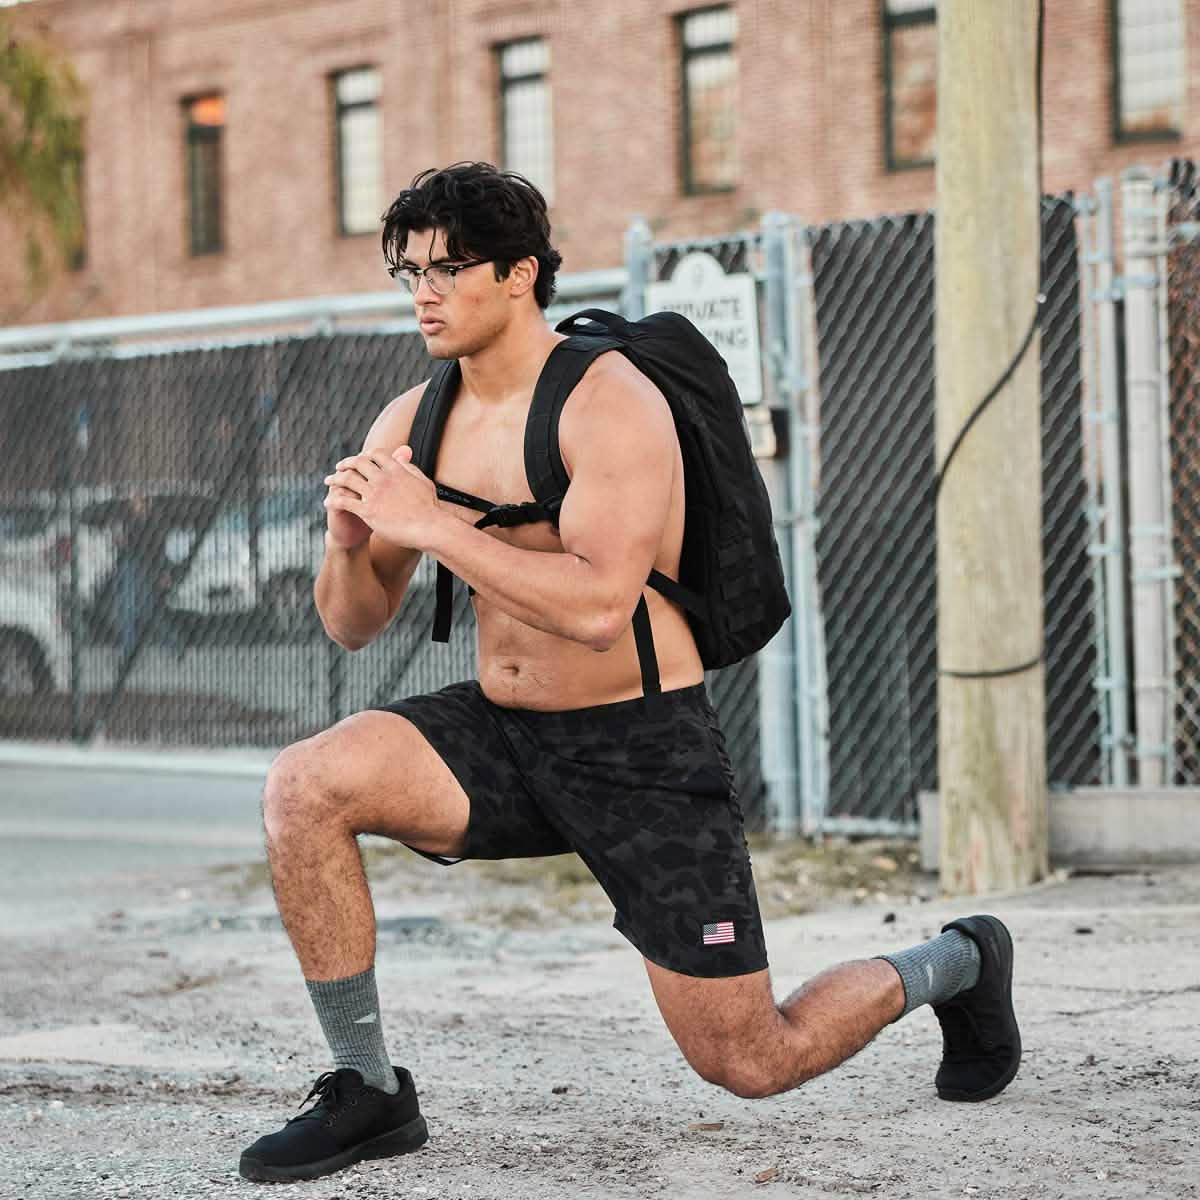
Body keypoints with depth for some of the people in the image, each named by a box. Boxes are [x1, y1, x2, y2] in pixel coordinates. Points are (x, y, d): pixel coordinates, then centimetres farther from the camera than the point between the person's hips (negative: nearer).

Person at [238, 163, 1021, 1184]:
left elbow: (599, 608, -31)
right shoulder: (410, 426, 2)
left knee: (749, 1065, 1)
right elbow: (354, 624, 5)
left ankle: (958, 964, 32)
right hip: (505, 737, 6)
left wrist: (433, 526, -31)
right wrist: (349, 541, -17)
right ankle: (367, 1093, -7)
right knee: (303, 787, -20)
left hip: (644, 754, -6)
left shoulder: (611, 403, -19)